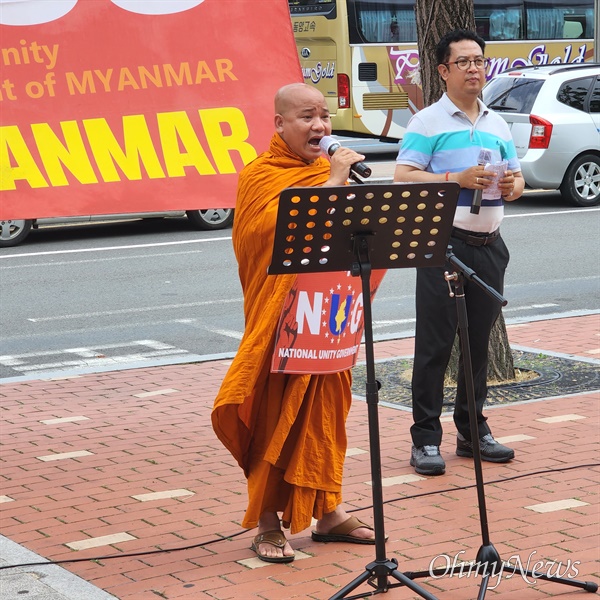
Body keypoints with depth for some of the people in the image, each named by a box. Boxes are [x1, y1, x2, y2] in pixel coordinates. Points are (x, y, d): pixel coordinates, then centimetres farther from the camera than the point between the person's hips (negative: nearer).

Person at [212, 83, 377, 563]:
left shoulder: (329, 170, 13)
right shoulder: (261, 174, -6)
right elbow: (283, 227, -23)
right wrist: (331, 184, -24)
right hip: (280, 314, -6)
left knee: (325, 411, 11)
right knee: (276, 414, -3)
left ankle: (328, 511, 21)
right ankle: (267, 524, 4)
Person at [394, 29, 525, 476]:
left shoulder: (497, 124, 15)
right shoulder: (428, 122, -3)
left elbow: (516, 177, 20)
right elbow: (403, 178, -12)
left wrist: (513, 185, -4)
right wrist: (457, 179, -21)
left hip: (489, 245, 6)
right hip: (444, 242, -6)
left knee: (479, 340, 12)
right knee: (435, 342, -5)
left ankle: (473, 430, 22)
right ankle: (426, 438, -1)